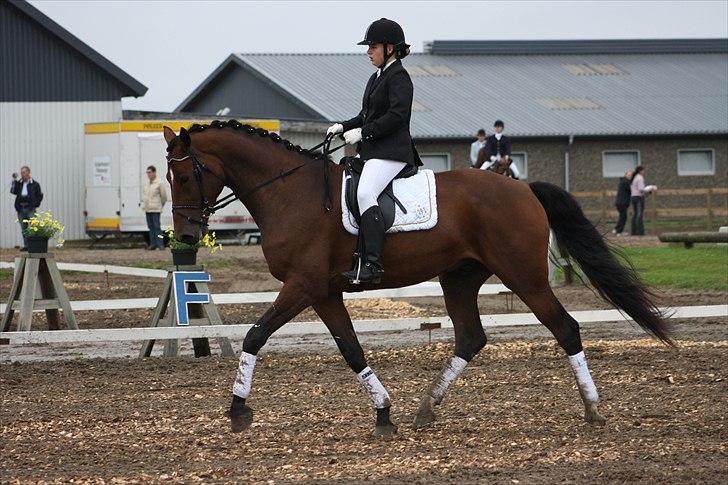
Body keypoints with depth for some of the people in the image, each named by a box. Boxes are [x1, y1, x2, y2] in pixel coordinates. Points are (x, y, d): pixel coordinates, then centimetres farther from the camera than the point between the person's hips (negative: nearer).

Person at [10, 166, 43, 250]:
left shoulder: (35, 184, 3)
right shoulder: (19, 183, 11)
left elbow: (40, 196, 8)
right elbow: (13, 191, -2)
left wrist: (35, 204, -2)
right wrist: (14, 181, -9)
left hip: (30, 209, -4)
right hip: (21, 209, 4)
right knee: (24, 229, 7)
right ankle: (26, 245, 11)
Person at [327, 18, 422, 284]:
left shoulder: (398, 77, -9)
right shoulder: (377, 77, 21)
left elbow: (397, 115, -19)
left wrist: (362, 132, -18)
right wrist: (343, 127, 11)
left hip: (391, 152, -11)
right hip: (371, 151, 11)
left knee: (364, 193, -29)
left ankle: (372, 263, -37)